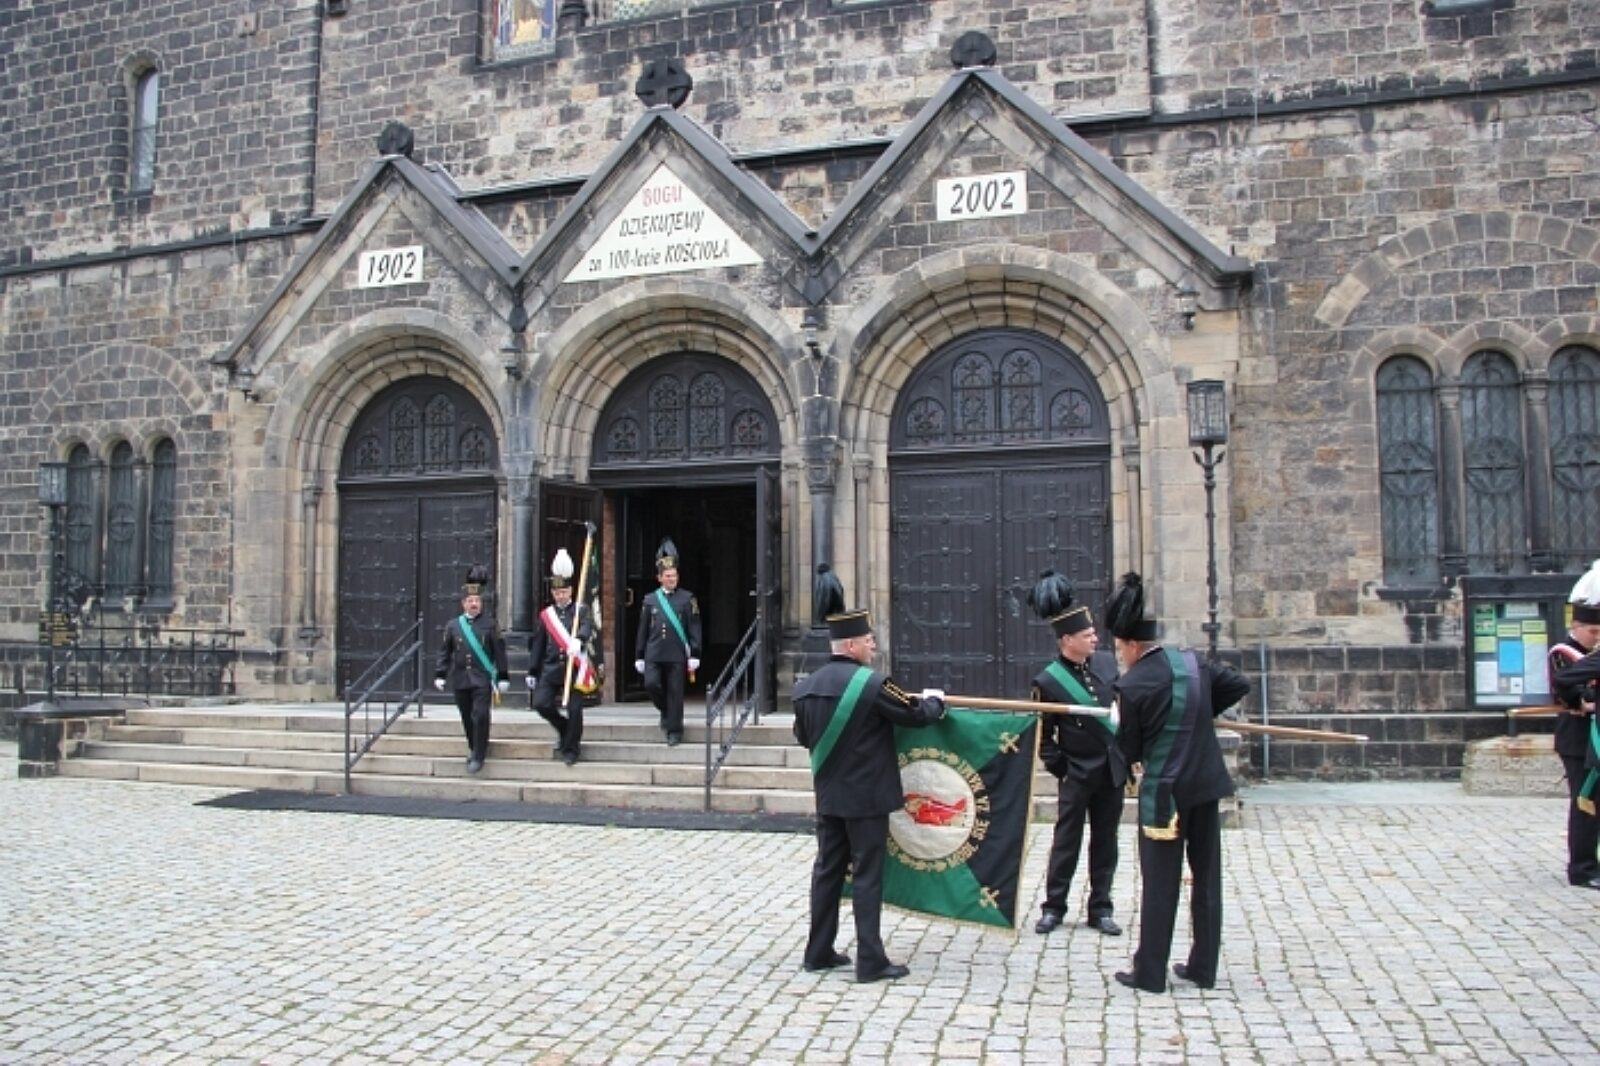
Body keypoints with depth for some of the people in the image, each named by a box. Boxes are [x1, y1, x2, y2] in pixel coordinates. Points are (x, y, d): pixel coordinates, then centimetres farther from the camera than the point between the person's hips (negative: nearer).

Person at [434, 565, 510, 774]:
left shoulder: (489, 624, 0)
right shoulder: (453, 625, 5)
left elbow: (499, 651, 1)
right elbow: (445, 652, 11)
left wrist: (502, 678, -1)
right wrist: (440, 675, 6)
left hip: (482, 679, -3)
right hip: (460, 679, 3)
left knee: (480, 716, -9)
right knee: (467, 718, 10)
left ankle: (478, 756, 0)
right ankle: (473, 748, 31)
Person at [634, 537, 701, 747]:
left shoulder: (687, 599, 2)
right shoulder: (650, 600, 9)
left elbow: (694, 628, -1)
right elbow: (642, 630, 12)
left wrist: (694, 656, -6)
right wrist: (639, 656, 10)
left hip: (677, 656, -2)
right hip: (654, 655, 2)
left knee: (675, 693, 0)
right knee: (651, 684, -11)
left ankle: (674, 731, 11)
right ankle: (667, 711, 17)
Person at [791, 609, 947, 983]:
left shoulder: (805, 686, 2)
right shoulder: (871, 683, -18)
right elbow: (916, 714, -8)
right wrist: (935, 700, 13)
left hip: (827, 795, 6)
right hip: (867, 796, -6)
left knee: (827, 870, 14)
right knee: (867, 875, 1)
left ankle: (819, 952, 22)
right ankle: (871, 961, 6)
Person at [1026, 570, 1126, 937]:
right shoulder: (1048, 681, -12)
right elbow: (1043, 735, -6)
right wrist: (1061, 769, -9)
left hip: (1112, 772, 5)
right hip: (1077, 776, -4)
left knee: (1105, 843, 11)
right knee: (1067, 842, 4)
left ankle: (1100, 909, 20)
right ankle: (1053, 907, 15)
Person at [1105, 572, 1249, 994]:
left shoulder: (1131, 685, -15)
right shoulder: (1192, 662, 2)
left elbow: (1129, 751, -9)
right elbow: (1239, 684, 13)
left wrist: (1120, 724, 11)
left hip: (1163, 791, -5)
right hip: (1206, 784, 6)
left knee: (1160, 884, 3)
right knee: (1207, 877, 13)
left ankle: (1150, 973, 12)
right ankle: (1203, 968, 23)